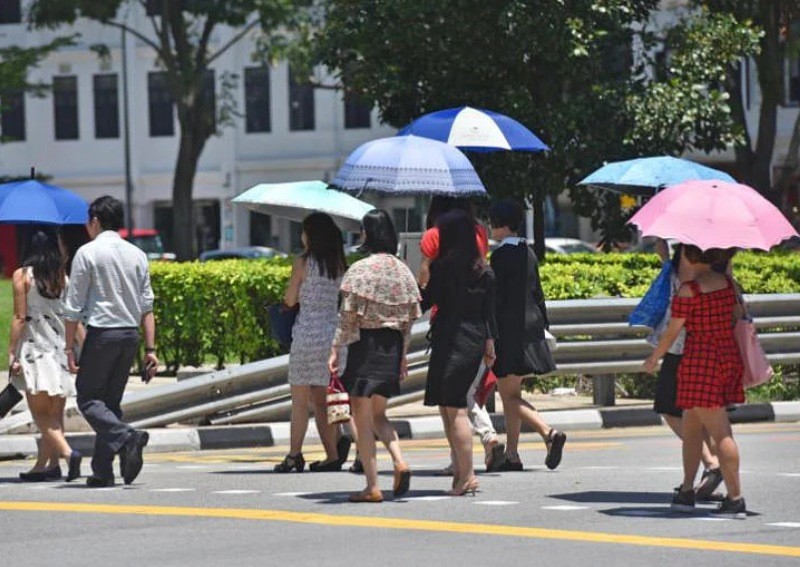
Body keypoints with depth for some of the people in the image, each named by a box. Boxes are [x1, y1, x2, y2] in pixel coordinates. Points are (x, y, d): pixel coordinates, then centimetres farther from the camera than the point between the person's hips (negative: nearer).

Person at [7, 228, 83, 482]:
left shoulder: (22, 276, -5)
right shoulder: (63, 278, 6)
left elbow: (20, 318, -8)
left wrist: (11, 352, -6)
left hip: (33, 349, -4)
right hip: (59, 348, 5)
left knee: (41, 414, -4)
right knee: (55, 413, 11)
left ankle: (67, 452, -23)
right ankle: (45, 465, 14)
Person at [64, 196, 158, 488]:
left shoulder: (88, 253, -5)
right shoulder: (137, 255, 10)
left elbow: (74, 307, -6)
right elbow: (147, 306, 8)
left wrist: (70, 348, -2)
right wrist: (150, 349, 10)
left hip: (101, 332, -5)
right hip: (131, 333, 5)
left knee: (88, 398, 1)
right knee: (112, 400, 12)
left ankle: (127, 436, -24)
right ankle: (103, 471, 9)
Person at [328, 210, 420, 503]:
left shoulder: (360, 269, -11)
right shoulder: (402, 270, 6)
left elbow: (348, 316, -12)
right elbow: (410, 317, 10)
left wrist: (335, 351, -7)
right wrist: (403, 354, 18)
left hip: (365, 344, -6)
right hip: (392, 346, 6)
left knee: (363, 418, 2)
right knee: (378, 414, 18)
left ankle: (372, 486, 0)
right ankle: (399, 461, -6)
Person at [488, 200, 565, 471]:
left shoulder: (500, 256, -13)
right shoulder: (528, 253, 11)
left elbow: (495, 297, -16)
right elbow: (537, 293, 16)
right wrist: (543, 327, 21)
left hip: (508, 328, -8)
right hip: (530, 326, 8)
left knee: (509, 396, -6)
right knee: (512, 394, 14)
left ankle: (549, 433, -24)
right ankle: (511, 455, 15)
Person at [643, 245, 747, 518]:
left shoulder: (688, 290, -14)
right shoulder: (728, 283, 5)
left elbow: (672, 332, -10)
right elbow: (740, 320, 12)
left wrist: (653, 359, 6)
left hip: (699, 362, -7)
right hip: (729, 358, 7)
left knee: (720, 433, -8)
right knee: (690, 427, 20)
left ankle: (736, 499, -11)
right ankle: (687, 491, 26)